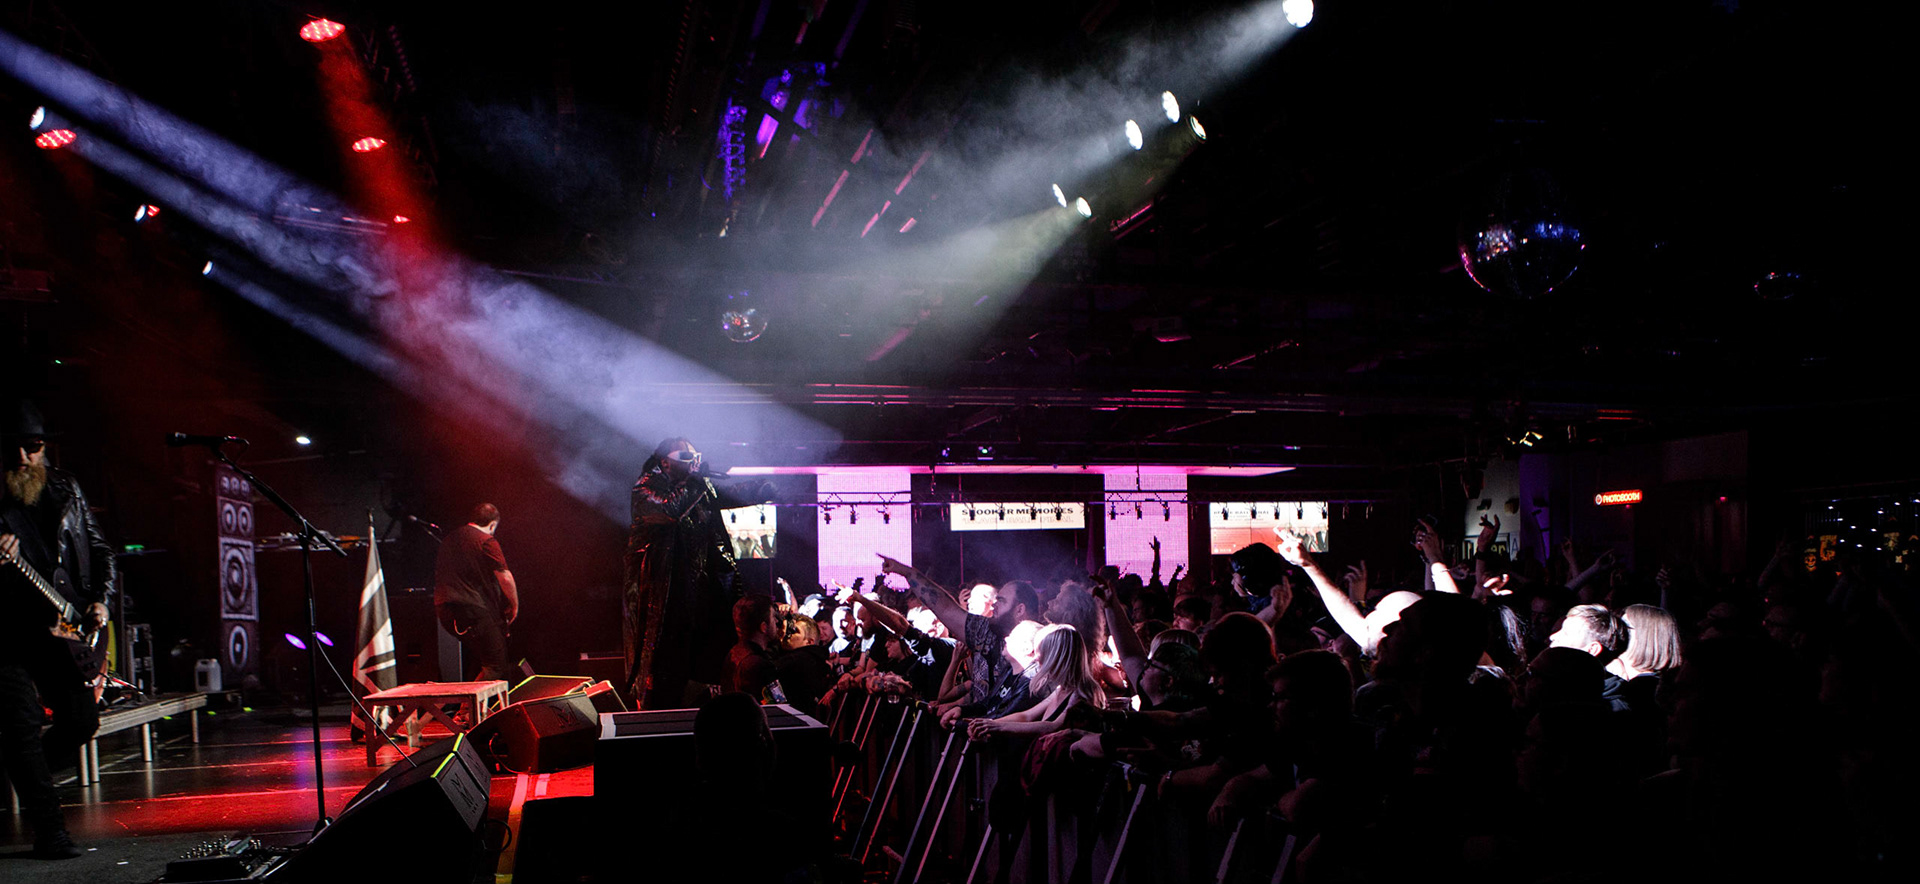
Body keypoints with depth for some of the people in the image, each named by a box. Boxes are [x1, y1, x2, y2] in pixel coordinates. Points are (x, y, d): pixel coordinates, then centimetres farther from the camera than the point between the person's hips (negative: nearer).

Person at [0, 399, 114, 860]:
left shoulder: (66, 489, 7)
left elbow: (99, 549, 16)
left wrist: (100, 600, 3)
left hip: (63, 628, 4)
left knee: (82, 720, 3)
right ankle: (50, 831, -1)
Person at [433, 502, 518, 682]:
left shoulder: (449, 538, 18)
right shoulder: (486, 541, -6)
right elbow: (505, 577, -10)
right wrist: (514, 606, 5)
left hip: (444, 609, 8)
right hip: (472, 610, -8)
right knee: (496, 667, -6)